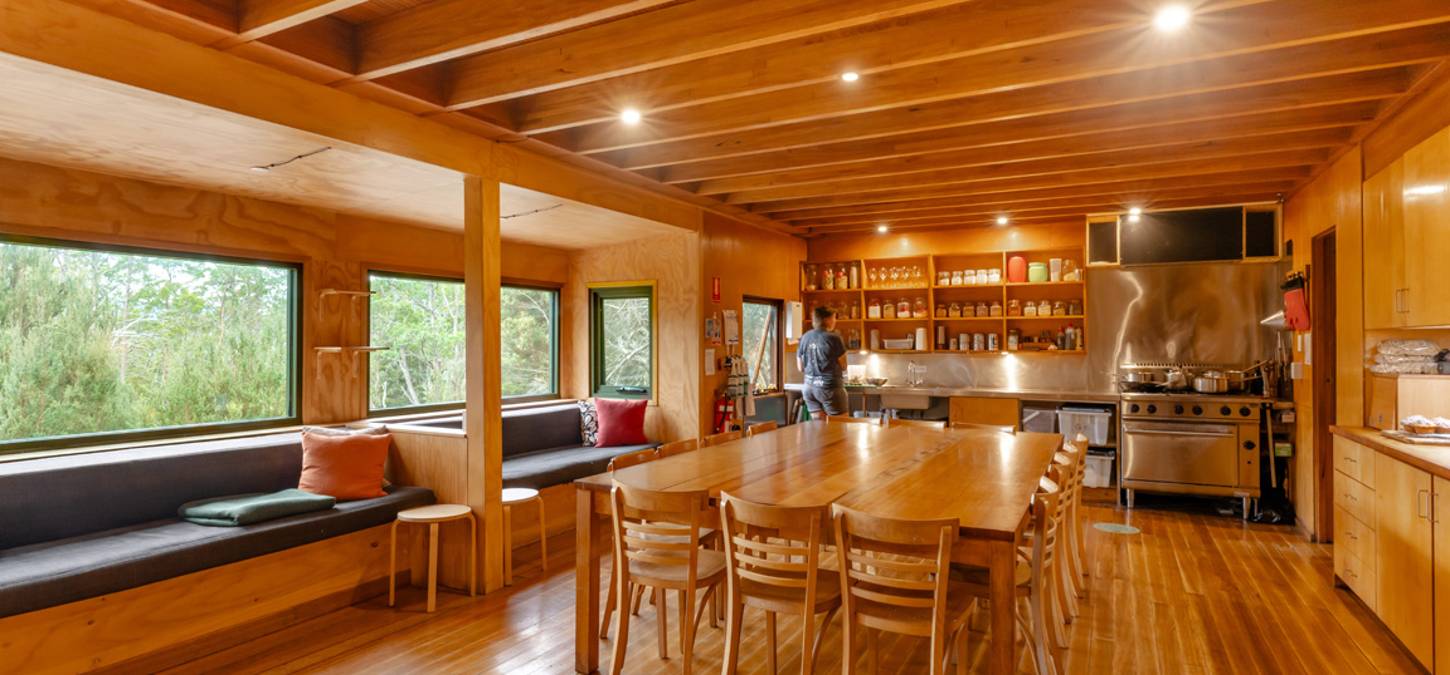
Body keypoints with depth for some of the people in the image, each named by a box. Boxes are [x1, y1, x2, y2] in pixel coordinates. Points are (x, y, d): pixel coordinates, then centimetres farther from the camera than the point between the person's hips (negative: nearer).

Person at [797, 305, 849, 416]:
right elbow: (843, 366, -4)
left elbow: (801, 368, 10)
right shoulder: (834, 338, -11)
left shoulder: (805, 337, 4)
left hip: (810, 387, 6)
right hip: (830, 387, -6)